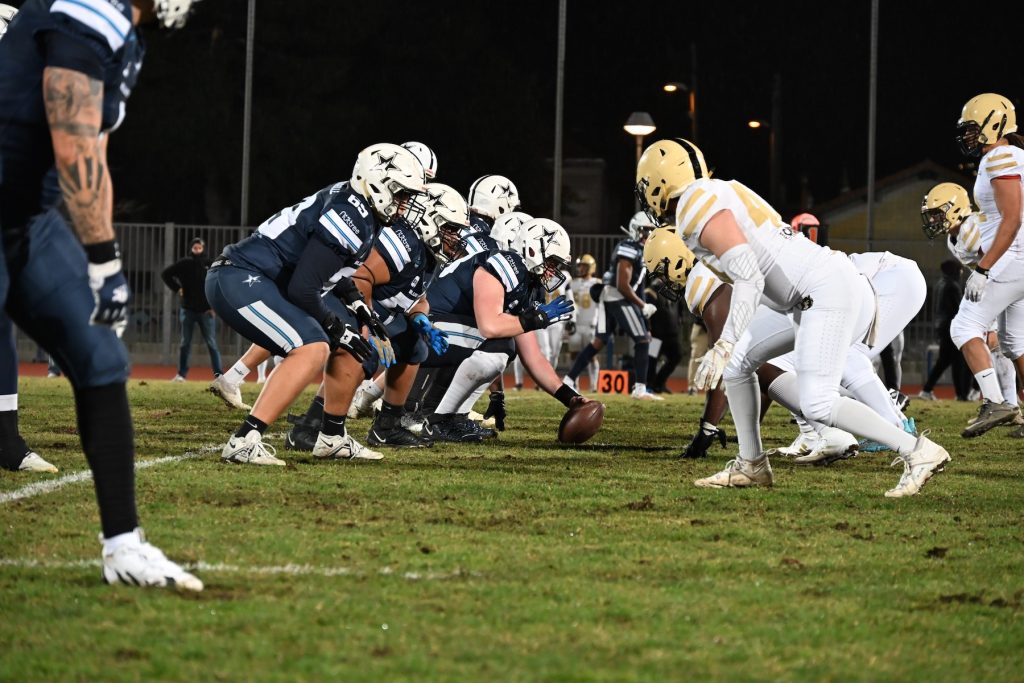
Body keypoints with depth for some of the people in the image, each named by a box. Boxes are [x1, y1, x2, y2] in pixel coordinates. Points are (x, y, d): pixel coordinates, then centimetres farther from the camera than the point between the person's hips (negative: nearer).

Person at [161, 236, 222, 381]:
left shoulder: (210, 265, -2)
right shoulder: (184, 264, 0)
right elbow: (165, 274, 9)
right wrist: (176, 289, -1)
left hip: (206, 311, -1)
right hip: (188, 310, 1)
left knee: (212, 344, -1)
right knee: (185, 343, 7)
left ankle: (218, 374, -1)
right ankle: (181, 374, 13)